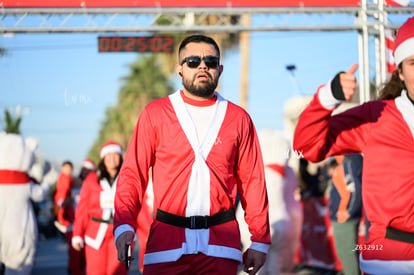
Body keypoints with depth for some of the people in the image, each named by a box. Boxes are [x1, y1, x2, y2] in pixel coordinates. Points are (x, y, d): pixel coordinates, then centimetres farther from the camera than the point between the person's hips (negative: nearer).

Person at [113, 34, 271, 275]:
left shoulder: (238, 119, 8)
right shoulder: (155, 114, 5)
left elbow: (253, 181, 8)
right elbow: (133, 174, 2)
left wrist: (260, 241, 5)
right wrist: (124, 225, -13)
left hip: (221, 245, 1)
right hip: (166, 242, -1)